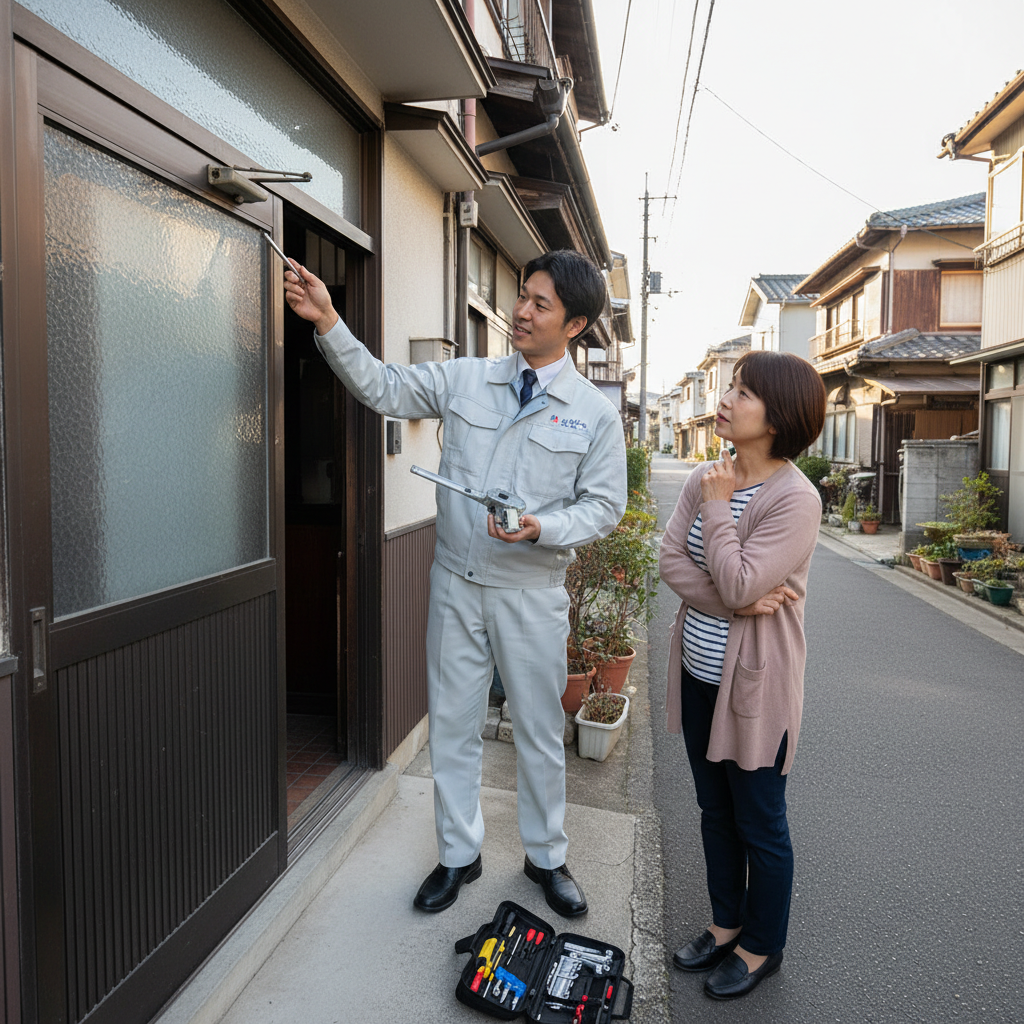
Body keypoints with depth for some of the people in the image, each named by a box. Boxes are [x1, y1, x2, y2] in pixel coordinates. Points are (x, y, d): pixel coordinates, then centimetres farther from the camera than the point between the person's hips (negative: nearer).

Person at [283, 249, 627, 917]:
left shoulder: (596, 413, -4)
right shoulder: (465, 380, 3)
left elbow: (604, 507, -3)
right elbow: (383, 387, 5)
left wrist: (541, 529, -21)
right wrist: (329, 323, -6)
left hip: (532, 593, -2)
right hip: (457, 584, 2)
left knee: (540, 732, 12)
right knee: (453, 725, 12)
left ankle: (547, 858, 35)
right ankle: (459, 856, 33)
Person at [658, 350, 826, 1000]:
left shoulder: (795, 498, -20)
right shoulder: (707, 478, 2)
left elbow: (737, 583, -26)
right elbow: (671, 561, -5)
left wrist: (718, 508, -18)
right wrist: (737, 603, -17)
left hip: (754, 682, -7)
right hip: (699, 674, 7)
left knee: (760, 825, 12)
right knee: (716, 812, 22)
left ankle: (763, 948, 34)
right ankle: (727, 925, 42)